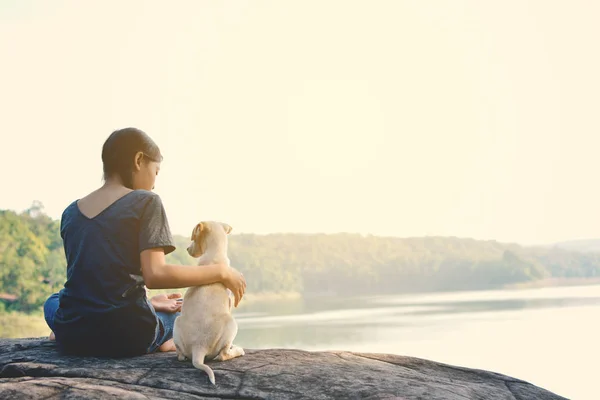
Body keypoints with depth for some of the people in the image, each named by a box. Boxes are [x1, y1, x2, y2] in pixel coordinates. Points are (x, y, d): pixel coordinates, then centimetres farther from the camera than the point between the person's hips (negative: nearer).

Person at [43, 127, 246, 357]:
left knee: (53, 302, 40)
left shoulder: (71, 212, 12)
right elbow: (155, 275, -17)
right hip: (127, 337, -4)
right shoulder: (145, 203, -5)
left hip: (72, 337, 4)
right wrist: (221, 272, -10)